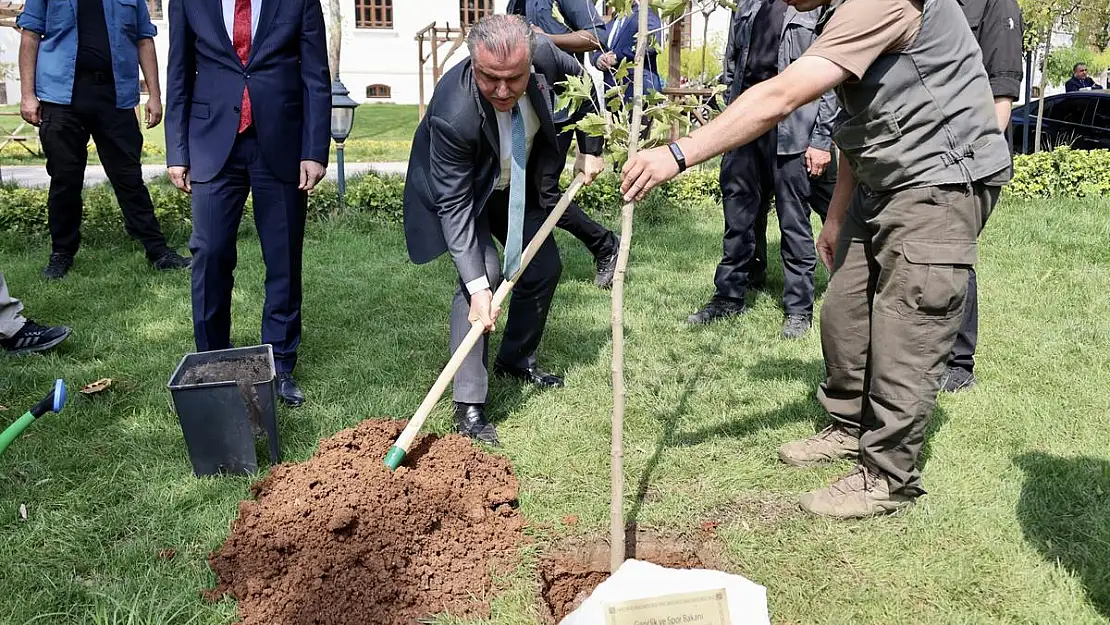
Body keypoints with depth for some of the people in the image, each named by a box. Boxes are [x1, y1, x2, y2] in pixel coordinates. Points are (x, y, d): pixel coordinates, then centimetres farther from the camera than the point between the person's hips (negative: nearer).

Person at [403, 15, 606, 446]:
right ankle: (468, 405, -16)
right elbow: (454, 204, -35)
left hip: (517, 184, 6)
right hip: (461, 190, -6)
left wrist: (590, 149, -4)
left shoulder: (543, 54, -28)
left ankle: (516, 358, 33)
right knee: (484, 273, -23)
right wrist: (478, 287, -40)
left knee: (545, 268, 9)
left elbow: (580, 81, -3)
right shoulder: (453, 114, -41)